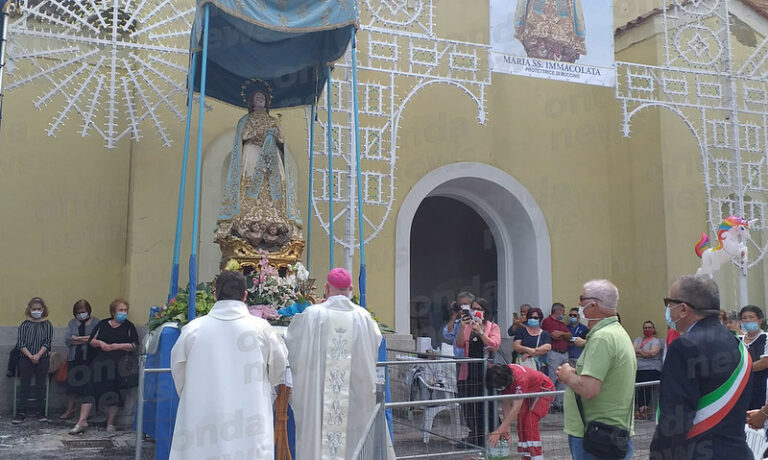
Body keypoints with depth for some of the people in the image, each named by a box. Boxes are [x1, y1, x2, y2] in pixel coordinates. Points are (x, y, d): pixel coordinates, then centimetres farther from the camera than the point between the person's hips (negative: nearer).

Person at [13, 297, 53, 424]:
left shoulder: (47, 325, 2)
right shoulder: (24, 325, 2)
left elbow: (47, 343, -4)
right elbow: (20, 343, -4)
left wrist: (38, 355, -17)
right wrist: (30, 356, -15)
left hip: (42, 359, 0)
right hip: (26, 359, 0)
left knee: (40, 385, 6)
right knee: (24, 385, 3)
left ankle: (40, 412, 13)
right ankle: (22, 412, 9)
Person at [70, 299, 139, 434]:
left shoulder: (129, 326, 8)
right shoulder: (102, 324, 13)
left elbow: (135, 345, -1)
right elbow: (91, 341, 11)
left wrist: (117, 346, -11)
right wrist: (100, 343, -10)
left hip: (118, 366, -1)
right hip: (100, 363, 1)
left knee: (114, 393, 3)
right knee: (90, 389, -6)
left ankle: (110, 423, 14)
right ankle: (82, 421, -2)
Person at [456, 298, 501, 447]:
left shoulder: (493, 327, 5)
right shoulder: (468, 326, 12)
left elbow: (495, 345, -9)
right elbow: (460, 344, 0)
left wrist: (480, 332, -17)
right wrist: (462, 328, -12)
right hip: (469, 370, 3)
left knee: (487, 405, -2)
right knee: (470, 405, 4)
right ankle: (474, 433, 16)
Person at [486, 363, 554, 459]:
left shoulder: (520, 378, -40)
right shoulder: (502, 377, -19)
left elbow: (515, 409, -42)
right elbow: (506, 403, -13)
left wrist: (498, 432, -43)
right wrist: (506, 428, -19)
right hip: (530, 393, 7)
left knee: (530, 423, -19)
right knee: (521, 423, 3)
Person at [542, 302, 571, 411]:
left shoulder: (562, 323, 23)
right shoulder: (547, 321, -4)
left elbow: (570, 336, 12)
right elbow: (553, 336, -14)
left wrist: (561, 333, -8)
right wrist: (565, 336, 5)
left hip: (564, 353, 8)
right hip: (554, 353, -8)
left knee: (563, 381, 8)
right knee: (552, 380, -6)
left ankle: (559, 403, 15)